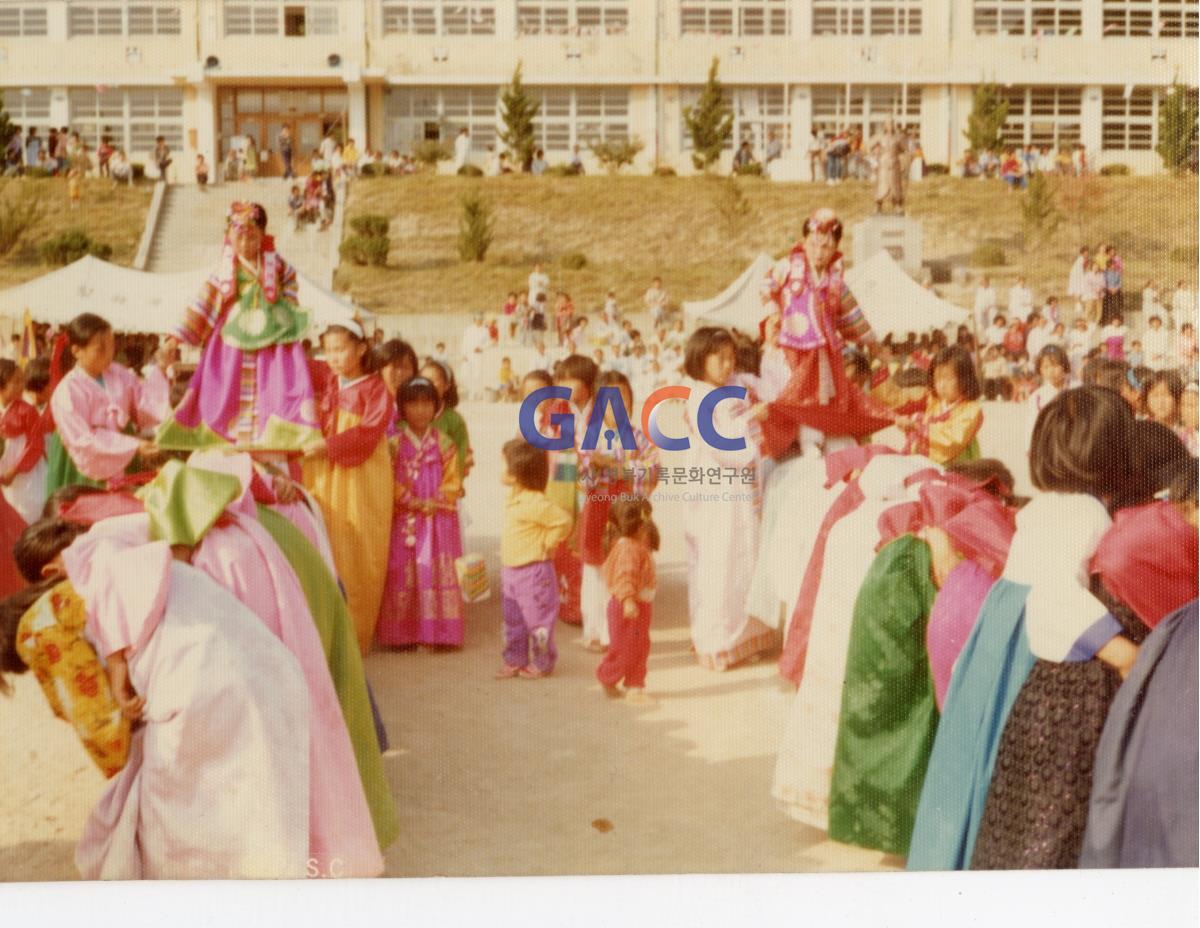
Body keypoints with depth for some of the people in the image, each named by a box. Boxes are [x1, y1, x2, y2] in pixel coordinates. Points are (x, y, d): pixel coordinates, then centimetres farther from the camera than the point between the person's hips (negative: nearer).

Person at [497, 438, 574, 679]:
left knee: (537, 618, 5)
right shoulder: (514, 497, 6)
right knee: (513, 620, 16)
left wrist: (547, 544, -15)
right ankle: (515, 660, 28)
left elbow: (564, 520, -26)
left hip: (533, 572, -9)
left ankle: (541, 662, 17)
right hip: (510, 569, 9)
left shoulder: (535, 504, -24)